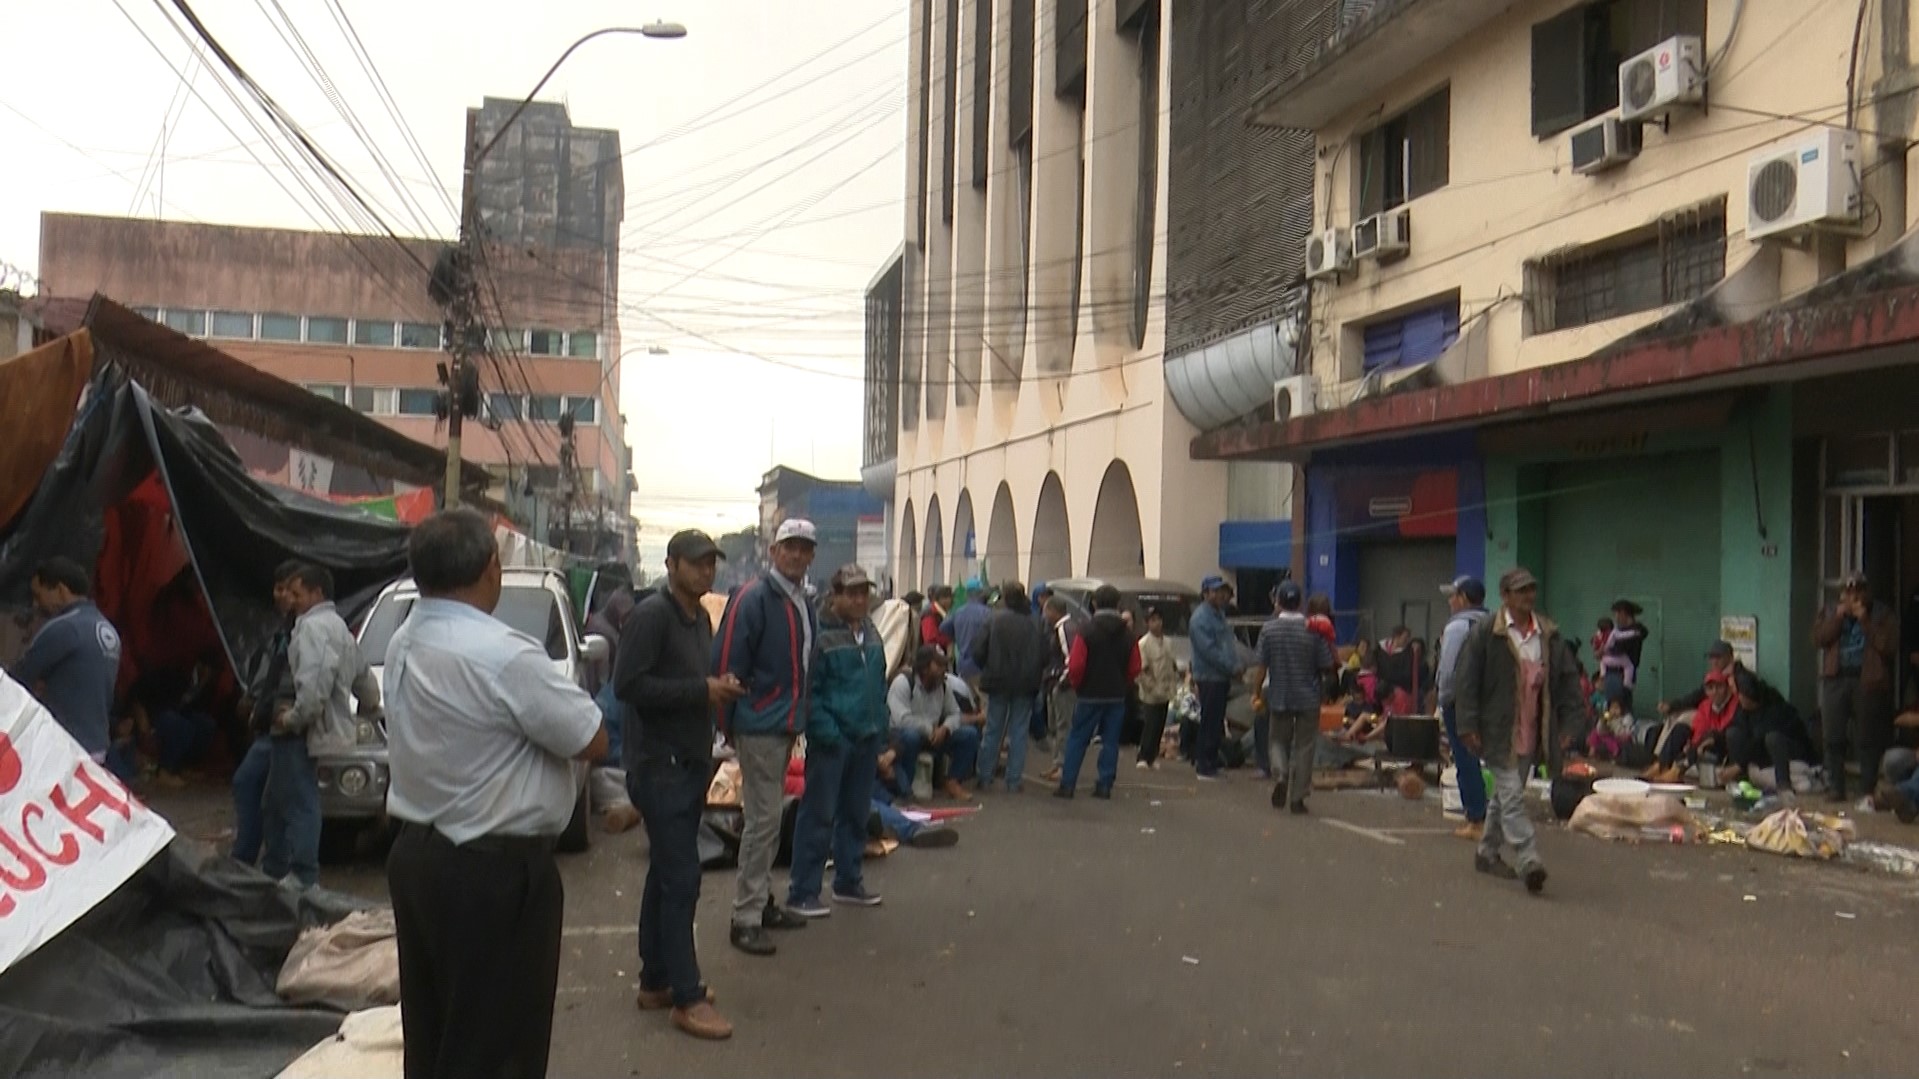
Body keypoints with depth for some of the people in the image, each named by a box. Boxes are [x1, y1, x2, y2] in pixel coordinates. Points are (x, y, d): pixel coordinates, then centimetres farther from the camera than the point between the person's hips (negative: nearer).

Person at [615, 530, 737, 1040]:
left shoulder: (702, 618, 13)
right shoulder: (651, 615, -15)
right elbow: (628, 685, -23)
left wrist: (720, 689, 2)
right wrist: (702, 690, -21)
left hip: (690, 761, 9)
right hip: (658, 763, -9)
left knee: (665, 874, 16)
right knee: (681, 879, -8)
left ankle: (656, 982, 27)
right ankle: (687, 998, -1)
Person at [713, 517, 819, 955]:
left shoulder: (804, 602, 12)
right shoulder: (754, 599, -14)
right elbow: (727, 664, -17)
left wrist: (802, 715, 14)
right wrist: (731, 723, -15)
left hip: (787, 725, 8)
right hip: (760, 726, -8)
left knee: (769, 818, 16)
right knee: (764, 819, -5)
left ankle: (762, 901, 28)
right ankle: (745, 917, 2)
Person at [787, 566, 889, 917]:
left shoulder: (871, 633, 10)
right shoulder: (822, 635, -13)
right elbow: (809, 690, -14)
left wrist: (881, 727, 12)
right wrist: (826, 731, -18)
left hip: (867, 738, 7)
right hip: (832, 740, -7)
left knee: (856, 812, 15)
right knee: (819, 815, -3)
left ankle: (848, 881, 28)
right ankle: (801, 892, 5)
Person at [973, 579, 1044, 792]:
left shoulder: (995, 619, -10)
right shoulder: (1035, 624, -5)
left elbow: (979, 652, -9)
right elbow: (1044, 657, -2)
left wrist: (987, 671, 10)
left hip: (998, 682, -1)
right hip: (1025, 686, 1)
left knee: (993, 730, 9)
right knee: (1019, 732, 8)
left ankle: (985, 777, 12)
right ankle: (1014, 780, 8)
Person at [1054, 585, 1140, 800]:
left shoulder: (1087, 633, -11)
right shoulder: (1128, 635, 1)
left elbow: (1075, 667, -14)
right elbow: (1134, 669, 2)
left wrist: (1078, 686, 4)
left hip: (1090, 696, -3)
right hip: (1117, 697, 3)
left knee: (1078, 740, 4)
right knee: (1110, 741, 9)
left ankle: (1067, 784, 2)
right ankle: (1104, 785, 7)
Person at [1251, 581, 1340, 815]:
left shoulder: (1269, 628, -7)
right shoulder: (1314, 630, -9)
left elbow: (1262, 666, -6)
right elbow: (1328, 666, -7)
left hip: (1279, 697, 1)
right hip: (1308, 698, -1)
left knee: (1280, 742, 18)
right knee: (1304, 747, 6)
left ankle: (1282, 778, -6)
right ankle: (1297, 797, 6)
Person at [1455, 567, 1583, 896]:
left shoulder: (1549, 634, 7)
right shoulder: (1485, 633, -9)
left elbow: (1568, 678, 12)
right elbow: (1466, 680, -9)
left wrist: (1568, 721, 5)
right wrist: (1469, 726, -13)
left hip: (1532, 731, 6)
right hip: (1498, 731, -6)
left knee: (1506, 794, 15)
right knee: (1511, 795, -9)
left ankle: (1487, 852, 29)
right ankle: (1529, 861, -13)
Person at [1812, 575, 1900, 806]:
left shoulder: (1883, 614, 3)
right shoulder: (1829, 613, 12)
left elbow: (1889, 645, -10)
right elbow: (1818, 639, -1)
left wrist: (1865, 621, -13)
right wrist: (1838, 617, -9)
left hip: (1868, 682, -3)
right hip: (1836, 680, 3)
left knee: (1868, 740, -2)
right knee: (1833, 738, 2)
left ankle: (1869, 791, 4)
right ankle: (1835, 787, 10)